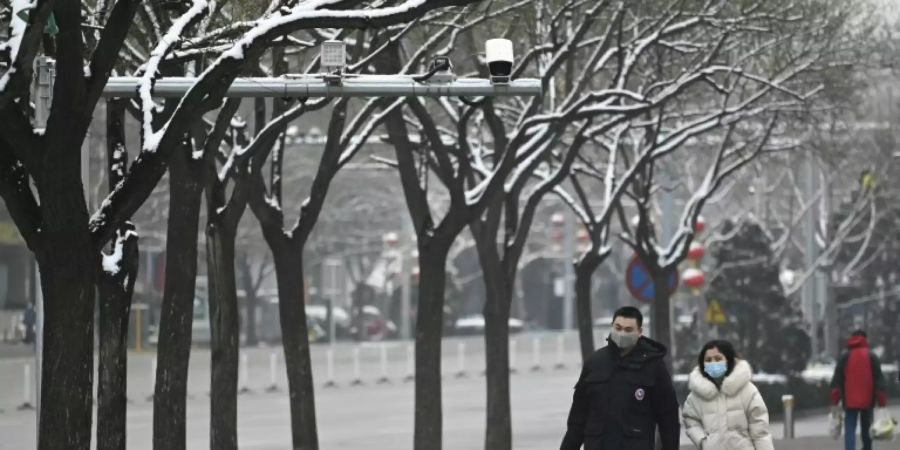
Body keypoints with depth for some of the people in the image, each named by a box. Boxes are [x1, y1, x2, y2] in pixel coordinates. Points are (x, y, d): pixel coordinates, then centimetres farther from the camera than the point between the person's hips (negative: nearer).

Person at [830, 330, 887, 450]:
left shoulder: (844, 358, 3)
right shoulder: (872, 357, 1)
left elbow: (837, 379, -1)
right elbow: (879, 379, -3)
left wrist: (835, 400, 0)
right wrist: (882, 402, -2)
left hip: (850, 402, -1)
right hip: (867, 400, 1)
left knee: (850, 430, -5)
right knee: (866, 430, 16)